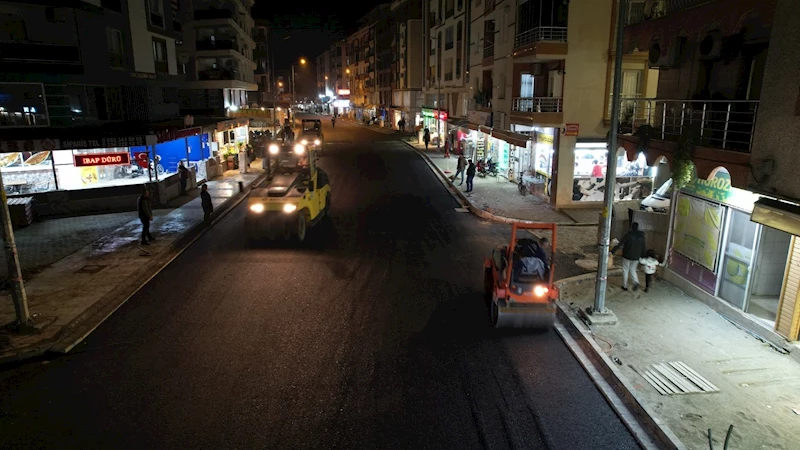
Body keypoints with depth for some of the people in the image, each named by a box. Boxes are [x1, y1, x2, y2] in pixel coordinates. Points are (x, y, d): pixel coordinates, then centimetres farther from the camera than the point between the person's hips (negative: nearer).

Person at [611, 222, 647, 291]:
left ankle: (625, 286, 17)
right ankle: (636, 282, -4)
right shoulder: (641, 236, -2)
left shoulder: (628, 235, -15)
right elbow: (643, 248, 4)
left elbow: (619, 245, -19)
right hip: (636, 257, 4)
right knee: (632, 270, 20)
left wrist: (612, 251, -16)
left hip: (627, 256, -4)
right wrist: (642, 256, 15)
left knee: (625, 270, 12)